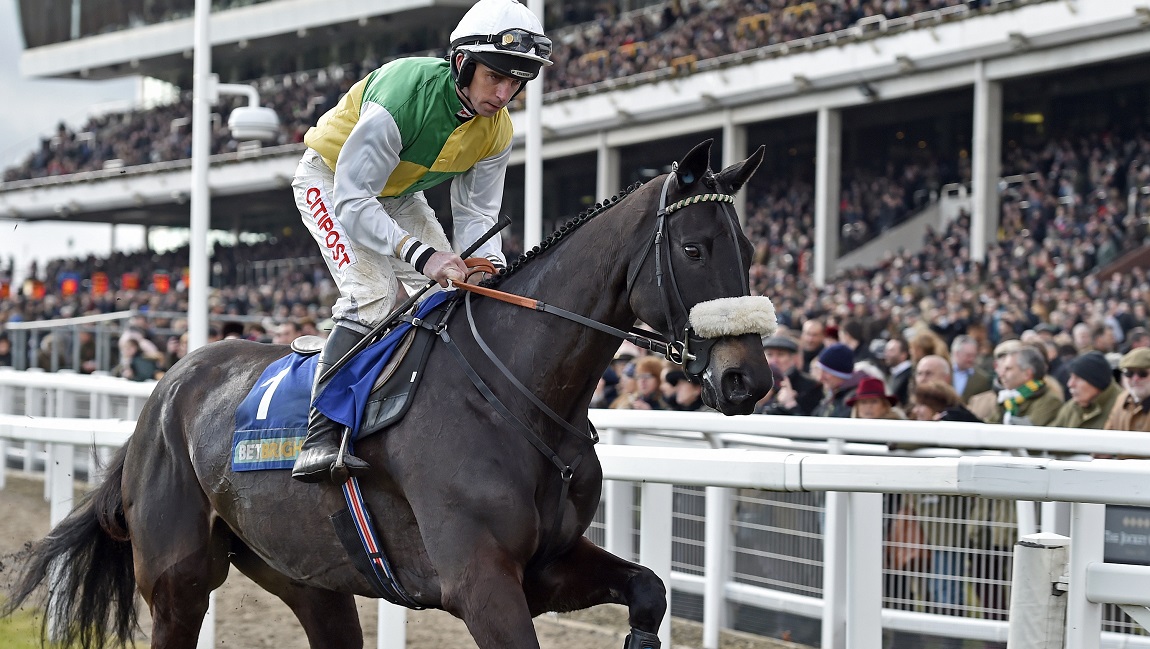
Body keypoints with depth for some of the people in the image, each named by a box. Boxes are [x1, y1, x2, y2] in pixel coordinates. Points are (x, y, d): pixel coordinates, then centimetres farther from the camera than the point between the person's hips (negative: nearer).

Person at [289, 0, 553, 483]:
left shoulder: (497, 132, -17)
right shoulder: (403, 93, -38)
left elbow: (474, 213, -9)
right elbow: (352, 202, -39)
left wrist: (491, 264, -30)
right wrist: (422, 255, -51)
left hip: (400, 195, 7)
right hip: (331, 179, -7)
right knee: (374, 293, -26)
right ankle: (320, 437, -30)